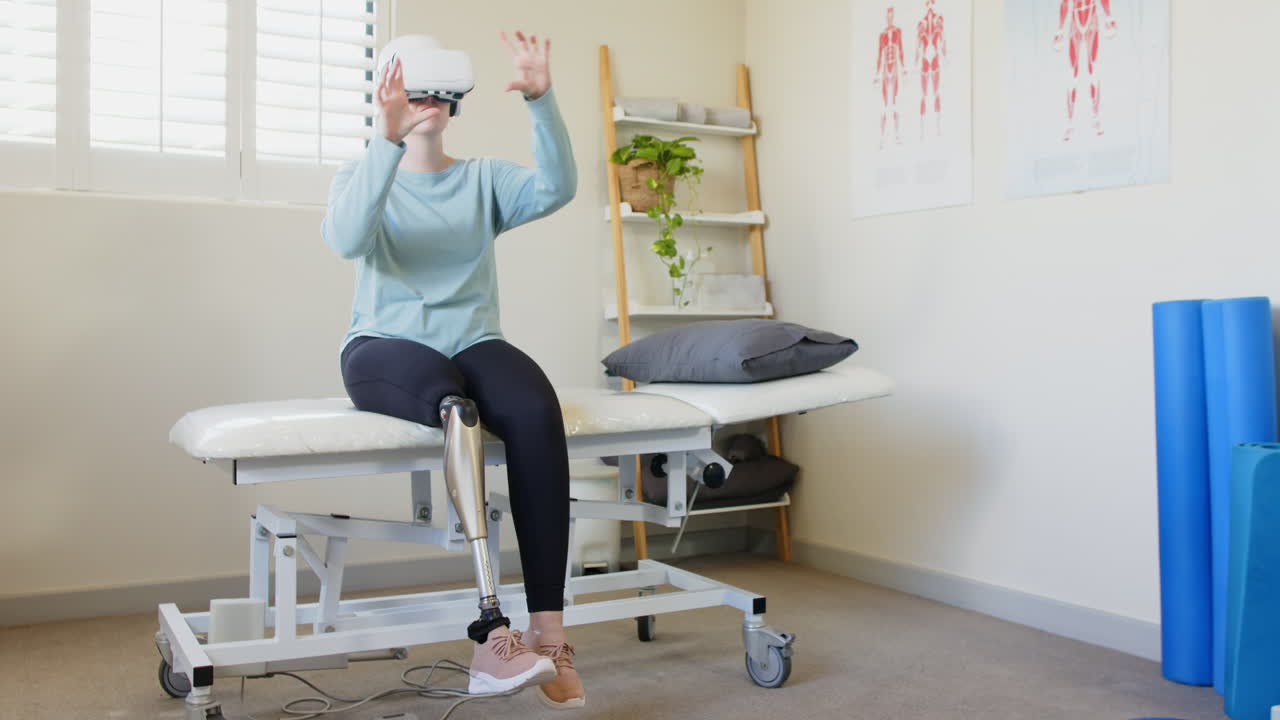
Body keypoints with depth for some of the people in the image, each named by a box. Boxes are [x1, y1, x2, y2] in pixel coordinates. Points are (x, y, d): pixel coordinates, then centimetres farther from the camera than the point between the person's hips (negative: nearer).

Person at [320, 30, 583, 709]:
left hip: (473, 343, 2)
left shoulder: (483, 177, 17)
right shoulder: (361, 174, 12)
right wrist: (388, 138, -22)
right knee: (453, 405, -38)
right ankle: (490, 635, -41)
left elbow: (556, 189, -4)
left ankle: (547, 634, -33)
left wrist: (542, 101, -17)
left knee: (537, 409, -33)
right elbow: (346, 238, -13)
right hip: (385, 346, -2)